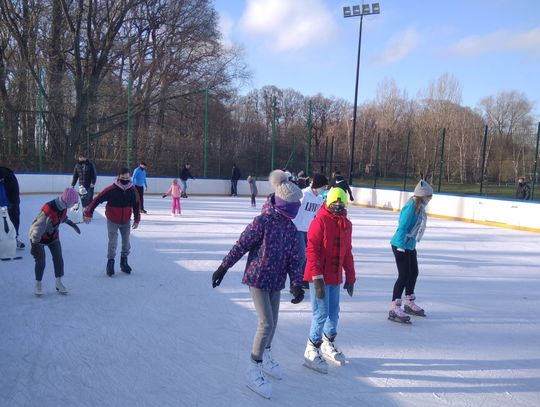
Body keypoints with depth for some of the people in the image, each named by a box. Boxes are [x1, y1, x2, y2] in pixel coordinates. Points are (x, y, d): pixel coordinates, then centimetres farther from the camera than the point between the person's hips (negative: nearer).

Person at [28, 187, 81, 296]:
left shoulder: (63, 206, -13)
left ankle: (59, 283, 19)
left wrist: (71, 223, 23)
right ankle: (38, 284, 19)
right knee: (41, 261, -3)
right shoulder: (48, 209, -37)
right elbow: (39, 227, -35)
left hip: (53, 235, 7)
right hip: (38, 237, -7)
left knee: (58, 258, 4)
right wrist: (35, 245, -34)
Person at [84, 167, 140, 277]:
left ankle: (124, 262, 29)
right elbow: (97, 200, -17)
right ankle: (110, 263, 9)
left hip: (126, 221, 4)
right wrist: (88, 213, -16)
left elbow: (136, 205, 4)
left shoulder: (133, 190, -10)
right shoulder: (111, 190, -21)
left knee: (126, 242, 12)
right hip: (112, 221, -3)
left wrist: (137, 220, 7)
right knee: (113, 242, -8)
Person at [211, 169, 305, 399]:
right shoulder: (263, 222, -18)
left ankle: (265, 357, 42)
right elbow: (241, 246, -14)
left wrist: (297, 283, -4)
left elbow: (293, 258, 3)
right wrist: (223, 268, -11)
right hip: (257, 278, -6)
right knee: (266, 323, -11)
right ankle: (254, 370, 4)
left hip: (276, 281, 6)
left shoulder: (291, 228, 1)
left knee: (272, 322, 17)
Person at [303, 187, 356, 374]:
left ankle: (328, 344, 37)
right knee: (321, 314, -4)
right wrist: (317, 278, -20)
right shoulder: (320, 221, -14)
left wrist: (350, 277, 16)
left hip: (335, 277, 7)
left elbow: (347, 252, 15)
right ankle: (311, 351, 13)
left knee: (334, 313, 16)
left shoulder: (346, 224, 9)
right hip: (320, 277, -7)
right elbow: (312, 251, -17)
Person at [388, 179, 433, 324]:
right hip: (401, 246, -10)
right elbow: (402, 227, -24)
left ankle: (409, 303, 36)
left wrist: (412, 242, 16)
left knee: (413, 273, 19)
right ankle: (394, 308, -3)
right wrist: (401, 246, -23)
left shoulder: (420, 207, 7)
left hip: (410, 246, 10)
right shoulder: (411, 207, -22)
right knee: (404, 275, -9)